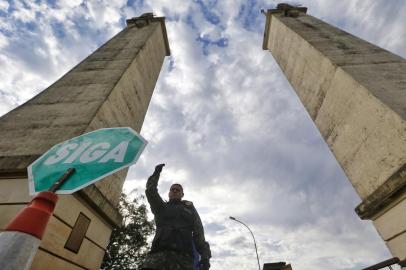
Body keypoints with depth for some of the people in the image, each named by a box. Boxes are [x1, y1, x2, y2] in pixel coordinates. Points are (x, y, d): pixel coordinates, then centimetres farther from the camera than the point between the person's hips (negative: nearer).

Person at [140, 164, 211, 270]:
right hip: (159, 252, 1)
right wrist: (156, 173, 17)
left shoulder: (189, 208, 22)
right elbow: (150, 191, 15)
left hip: (183, 255, 0)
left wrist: (205, 255, 0)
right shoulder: (161, 207, 26)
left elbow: (199, 233, 12)